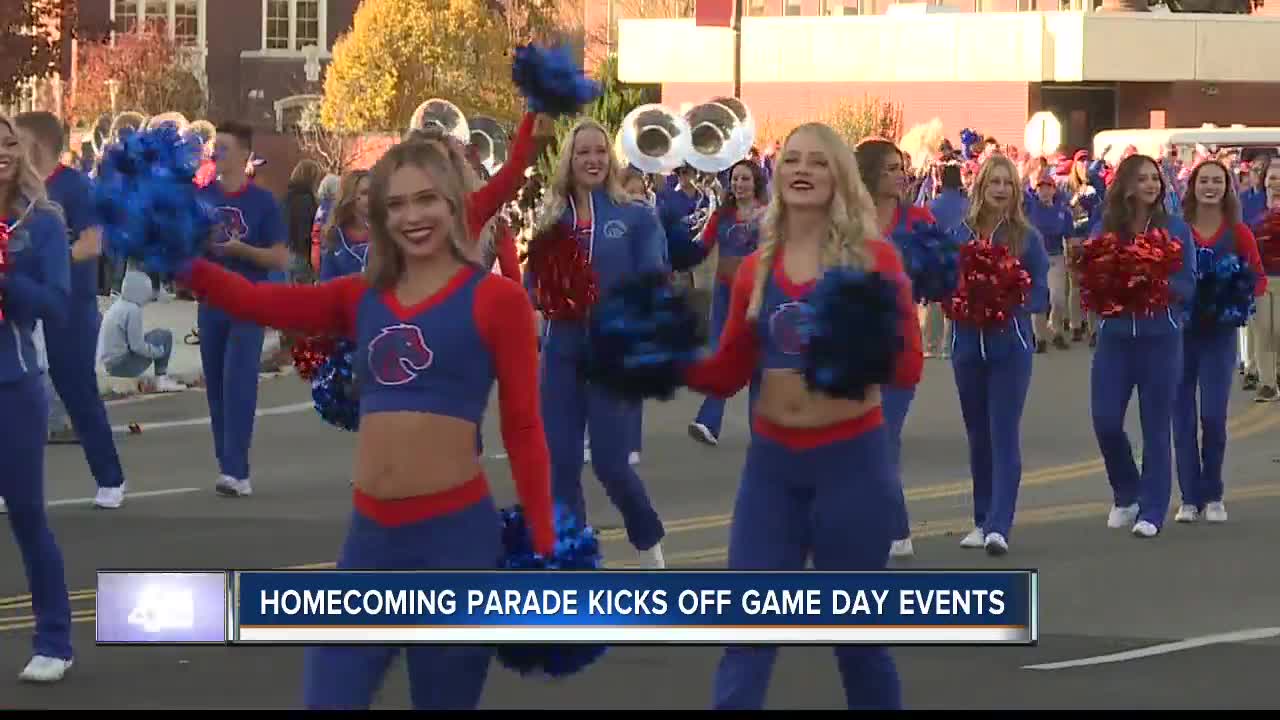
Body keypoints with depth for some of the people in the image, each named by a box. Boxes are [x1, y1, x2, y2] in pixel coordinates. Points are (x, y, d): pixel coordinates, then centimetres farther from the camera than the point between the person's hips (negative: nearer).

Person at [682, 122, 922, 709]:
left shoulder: (872, 259, -6)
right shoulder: (756, 269, 5)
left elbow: (908, 370, -9)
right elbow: (728, 375, 11)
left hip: (851, 459, -3)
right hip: (771, 462, 3)